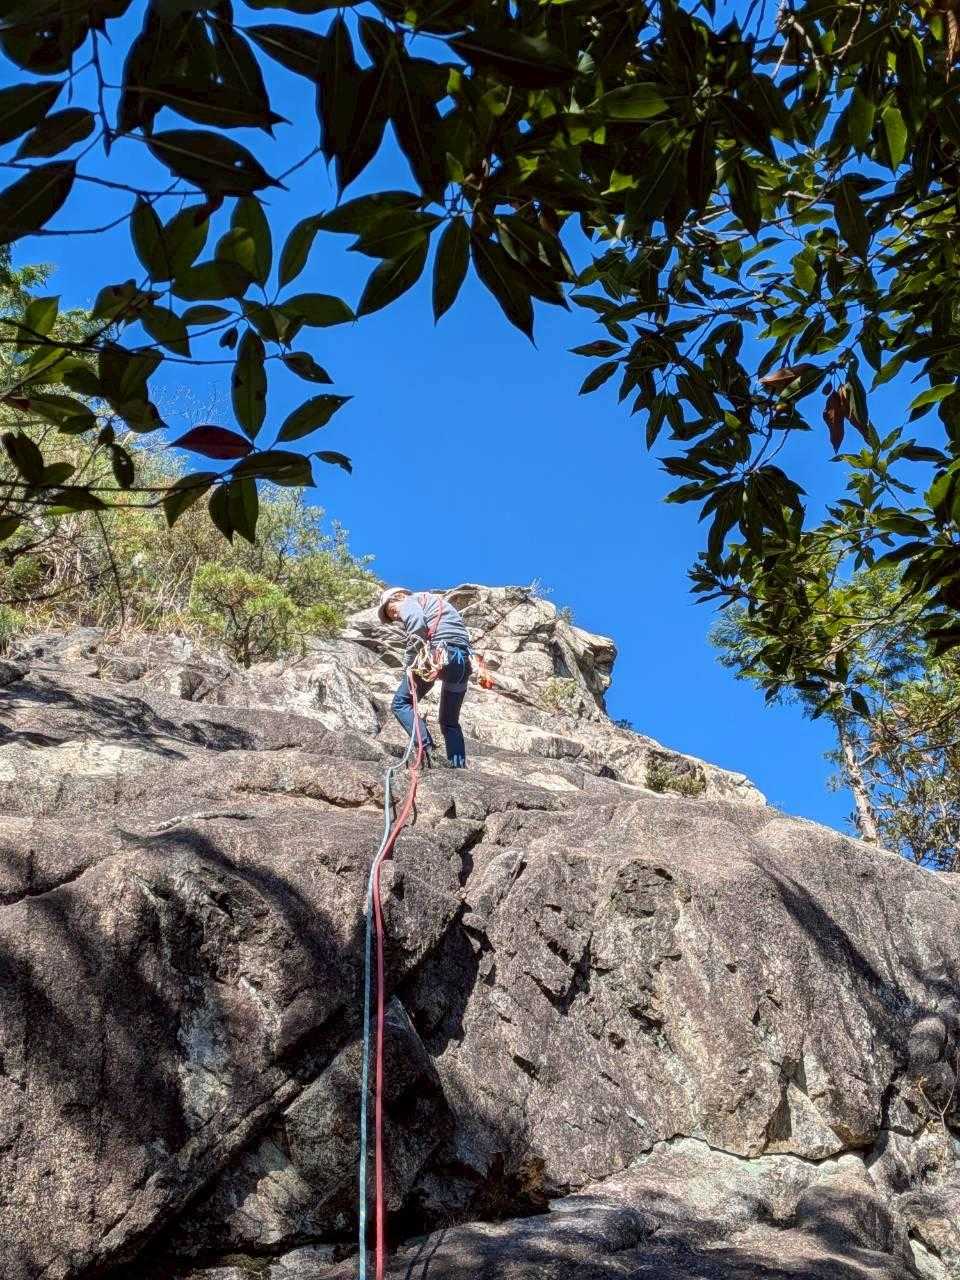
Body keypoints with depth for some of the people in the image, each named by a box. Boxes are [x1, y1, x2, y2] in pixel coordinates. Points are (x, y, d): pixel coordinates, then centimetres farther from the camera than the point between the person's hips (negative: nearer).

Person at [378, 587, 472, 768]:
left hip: (439, 652, -8)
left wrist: (409, 663, -9)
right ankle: (459, 767, 6)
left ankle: (427, 748, -13)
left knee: (401, 703, 4)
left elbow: (417, 624, -13)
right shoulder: (437, 602, 35)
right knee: (450, 722, 17)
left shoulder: (410, 601, 10)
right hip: (463, 660, 8)